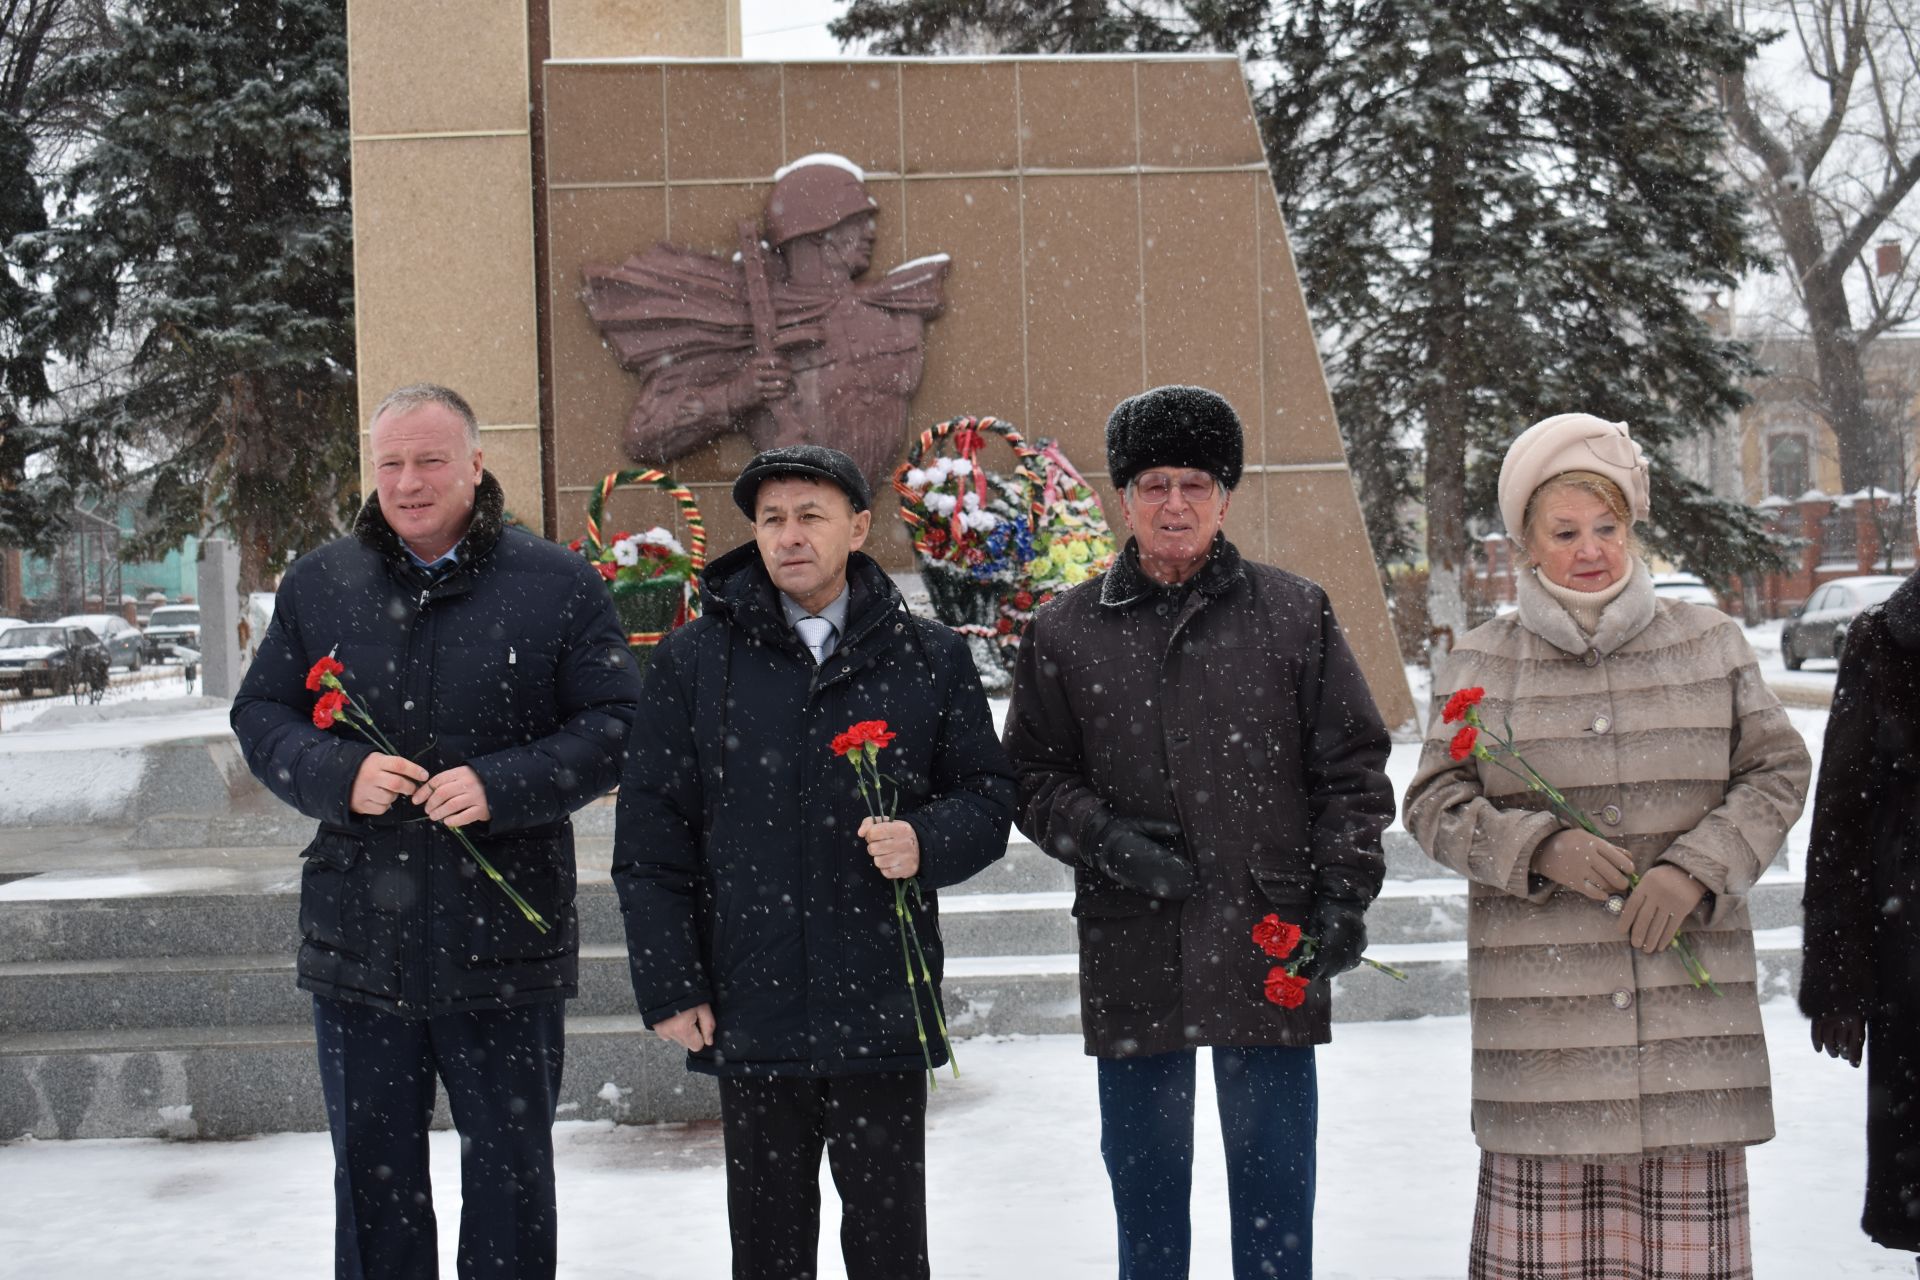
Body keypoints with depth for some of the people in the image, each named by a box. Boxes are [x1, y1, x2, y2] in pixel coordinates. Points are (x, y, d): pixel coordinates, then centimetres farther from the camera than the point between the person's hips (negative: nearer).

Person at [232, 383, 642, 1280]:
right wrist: (338, 773, -12)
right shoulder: (319, 583, 6)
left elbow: (615, 726, -4)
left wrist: (502, 785, -19)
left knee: (511, 1175, 11)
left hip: (504, 947, -2)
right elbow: (259, 716, 9)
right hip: (357, 942, 3)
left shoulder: (558, 585, -2)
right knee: (372, 1176, 15)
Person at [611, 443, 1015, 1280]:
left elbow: (989, 796, 9)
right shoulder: (693, 661, 3)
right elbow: (649, 839, 4)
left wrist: (927, 842, -13)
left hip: (882, 1014, 0)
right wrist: (668, 986, -2)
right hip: (748, 1013, 0)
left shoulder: (929, 659, 5)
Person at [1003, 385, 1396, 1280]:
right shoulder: (1066, 632, 7)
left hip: (1271, 953, -1)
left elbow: (1353, 768, 6)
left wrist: (1344, 896, -4)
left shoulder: (1294, 615, 5)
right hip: (1131, 961, 1)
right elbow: (1033, 777, 10)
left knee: (1275, 1189, 6)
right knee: (1144, 1188, 11)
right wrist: (1101, 837, -9)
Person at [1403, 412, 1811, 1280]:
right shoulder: (1480, 664, 7)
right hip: (1539, 993, -1)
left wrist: (1697, 868, -7)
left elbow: (1776, 772, 8)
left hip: (1687, 983, 1)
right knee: (1543, 1205, -2)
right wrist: (1541, 849, -13)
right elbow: (1434, 804, 4)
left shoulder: (1709, 644, 10)